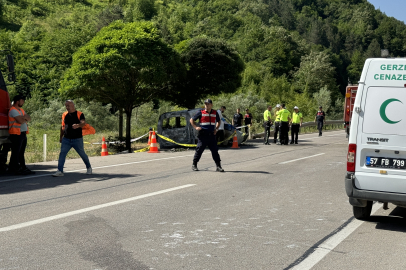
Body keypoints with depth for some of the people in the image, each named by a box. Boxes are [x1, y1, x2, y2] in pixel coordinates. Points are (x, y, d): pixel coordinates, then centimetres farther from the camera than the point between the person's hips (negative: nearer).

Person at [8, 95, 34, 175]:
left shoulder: (21, 110, 20)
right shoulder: (13, 110, -10)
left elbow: (29, 119, 10)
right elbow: (20, 121, -21)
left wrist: (25, 117, -11)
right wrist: (25, 119, 0)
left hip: (23, 134, 9)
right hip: (16, 134, -9)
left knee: (21, 152, 12)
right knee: (16, 152, -5)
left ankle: (23, 168, 16)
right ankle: (13, 169, 0)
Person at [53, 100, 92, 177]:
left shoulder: (79, 114, -5)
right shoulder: (64, 115, 9)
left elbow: (83, 123, -23)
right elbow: (63, 126, 19)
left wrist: (78, 125, -45)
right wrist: (61, 137, 20)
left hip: (77, 139, -3)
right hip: (66, 139, 4)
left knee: (82, 154, 9)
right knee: (62, 154, -10)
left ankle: (89, 168, 31)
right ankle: (60, 171, -9)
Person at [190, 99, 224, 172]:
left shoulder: (215, 113, 11)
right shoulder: (201, 113, 1)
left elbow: (219, 121, 28)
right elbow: (191, 120, 7)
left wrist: (216, 129, 14)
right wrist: (196, 127, -6)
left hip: (211, 135, 3)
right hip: (202, 135, -3)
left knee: (215, 150, 1)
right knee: (199, 150, 1)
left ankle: (218, 166, 4)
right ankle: (194, 165, 15)